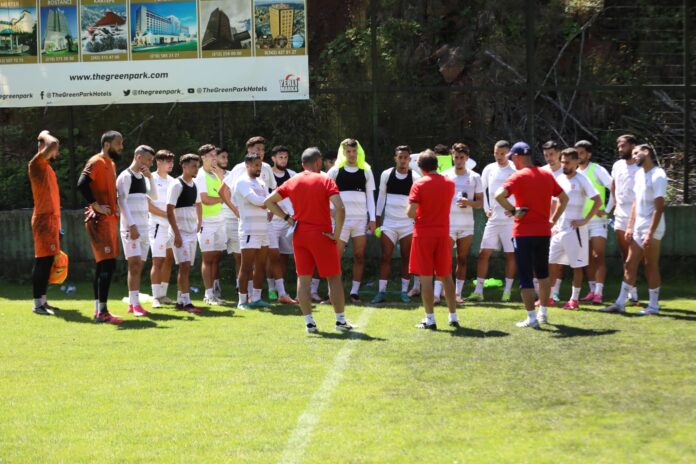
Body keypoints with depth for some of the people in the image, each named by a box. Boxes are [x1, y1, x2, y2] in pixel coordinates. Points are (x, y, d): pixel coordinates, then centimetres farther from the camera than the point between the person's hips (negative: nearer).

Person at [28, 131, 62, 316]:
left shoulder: (48, 168, 19)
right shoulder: (36, 164, -8)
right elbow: (53, 143, -25)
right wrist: (44, 135, -4)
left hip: (52, 219, 9)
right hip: (43, 219, -9)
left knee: (48, 261, 10)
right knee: (42, 261, -9)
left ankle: (43, 300, 15)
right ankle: (37, 304, -9)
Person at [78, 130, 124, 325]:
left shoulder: (111, 164, 18)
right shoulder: (97, 162, -11)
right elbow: (82, 184, -25)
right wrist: (96, 206, -21)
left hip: (110, 220, 10)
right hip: (100, 221, -10)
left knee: (103, 265, 10)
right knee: (108, 263, -14)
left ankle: (99, 310, 14)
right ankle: (102, 312, -15)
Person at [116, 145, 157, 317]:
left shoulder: (143, 177, 17)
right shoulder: (126, 176, -8)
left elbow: (154, 197, 13)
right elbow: (122, 202, -15)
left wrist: (150, 178, 1)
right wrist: (132, 225, -22)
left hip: (144, 227, 8)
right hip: (131, 227, -8)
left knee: (139, 266, 6)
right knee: (134, 264, -13)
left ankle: (132, 303, 9)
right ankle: (135, 304, -16)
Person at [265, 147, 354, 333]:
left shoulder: (292, 182, 6)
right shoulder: (325, 180, -7)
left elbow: (269, 202, 9)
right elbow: (339, 208, -19)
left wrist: (287, 218, 8)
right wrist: (337, 234, -10)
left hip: (299, 235, 4)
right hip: (321, 235, -4)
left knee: (303, 279, 7)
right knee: (334, 278, 7)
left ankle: (309, 321, 5)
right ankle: (341, 320, 9)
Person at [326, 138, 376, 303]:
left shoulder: (366, 171, 8)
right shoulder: (336, 171, 3)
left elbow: (370, 197, 9)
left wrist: (372, 219, 3)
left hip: (361, 218, 2)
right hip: (341, 218, -2)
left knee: (359, 256, 2)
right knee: (336, 255, -5)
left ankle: (354, 292, 8)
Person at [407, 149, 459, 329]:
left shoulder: (419, 184, -10)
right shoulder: (449, 183, 5)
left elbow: (410, 212, -16)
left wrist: (415, 216, 5)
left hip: (423, 234, -4)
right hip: (443, 233, 4)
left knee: (426, 277, -1)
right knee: (446, 276, 12)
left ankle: (430, 319, -2)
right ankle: (453, 317, 13)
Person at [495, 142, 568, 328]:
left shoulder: (519, 176, -11)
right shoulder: (547, 175, 7)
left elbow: (499, 195, -27)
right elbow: (564, 198, 14)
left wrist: (513, 210, -14)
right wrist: (553, 220, 14)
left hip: (524, 232, -6)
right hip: (544, 232, 6)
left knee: (525, 276, 1)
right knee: (542, 272, 21)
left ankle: (532, 318, 0)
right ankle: (543, 312, 26)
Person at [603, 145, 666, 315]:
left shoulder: (658, 176, -14)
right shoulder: (639, 174, 13)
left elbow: (659, 208, -17)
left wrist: (650, 234, -21)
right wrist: (630, 227, 11)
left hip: (651, 229, -8)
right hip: (638, 228, 8)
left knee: (651, 266, -1)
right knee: (630, 264, 8)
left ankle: (653, 306, 7)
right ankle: (620, 303, 11)